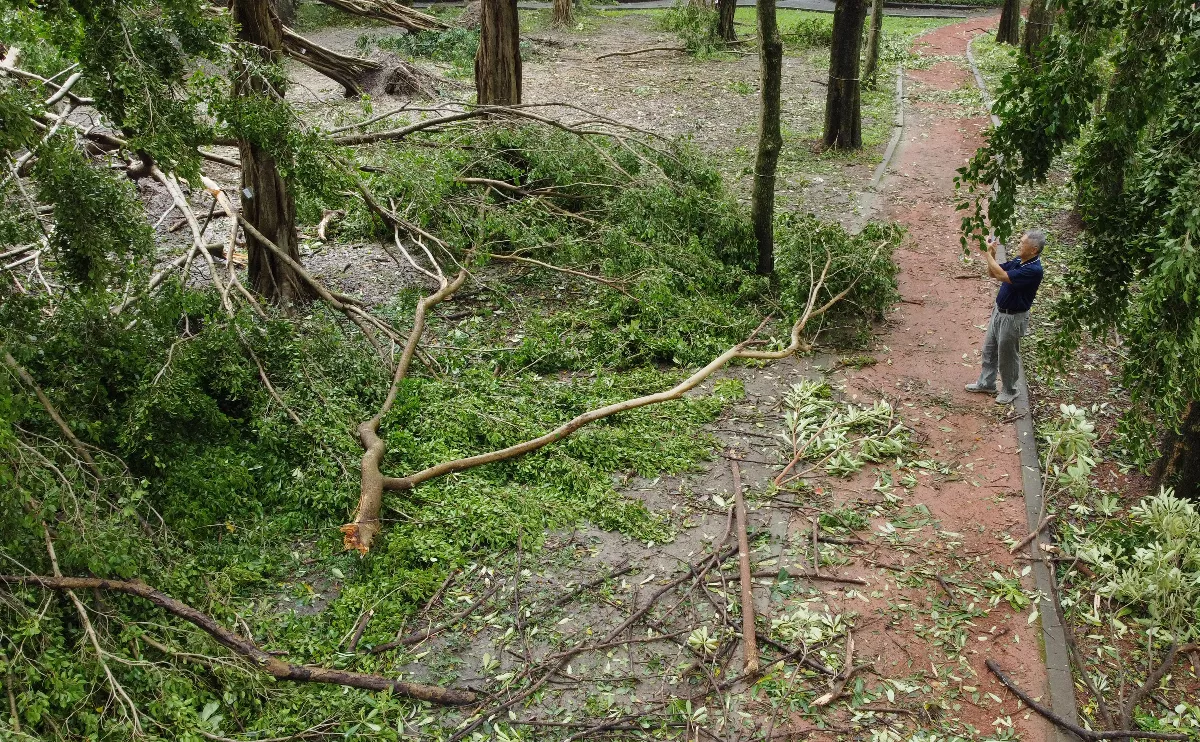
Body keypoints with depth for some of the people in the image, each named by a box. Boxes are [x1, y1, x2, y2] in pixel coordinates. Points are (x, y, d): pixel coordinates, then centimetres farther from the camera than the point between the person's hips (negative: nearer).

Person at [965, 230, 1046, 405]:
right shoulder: (1018, 260, -1)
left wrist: (988, 253, -27)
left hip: (1013, 318, -9)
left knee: (1007, 355, 9)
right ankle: (986, 383, 37)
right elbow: (992, 273, 7)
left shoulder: (1034, 270, -29)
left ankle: (1009, 390, 28)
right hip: (999, 311, 9)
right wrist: (992, 253, -9)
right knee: (989, 349, 20)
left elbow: (1001, 275, -34)